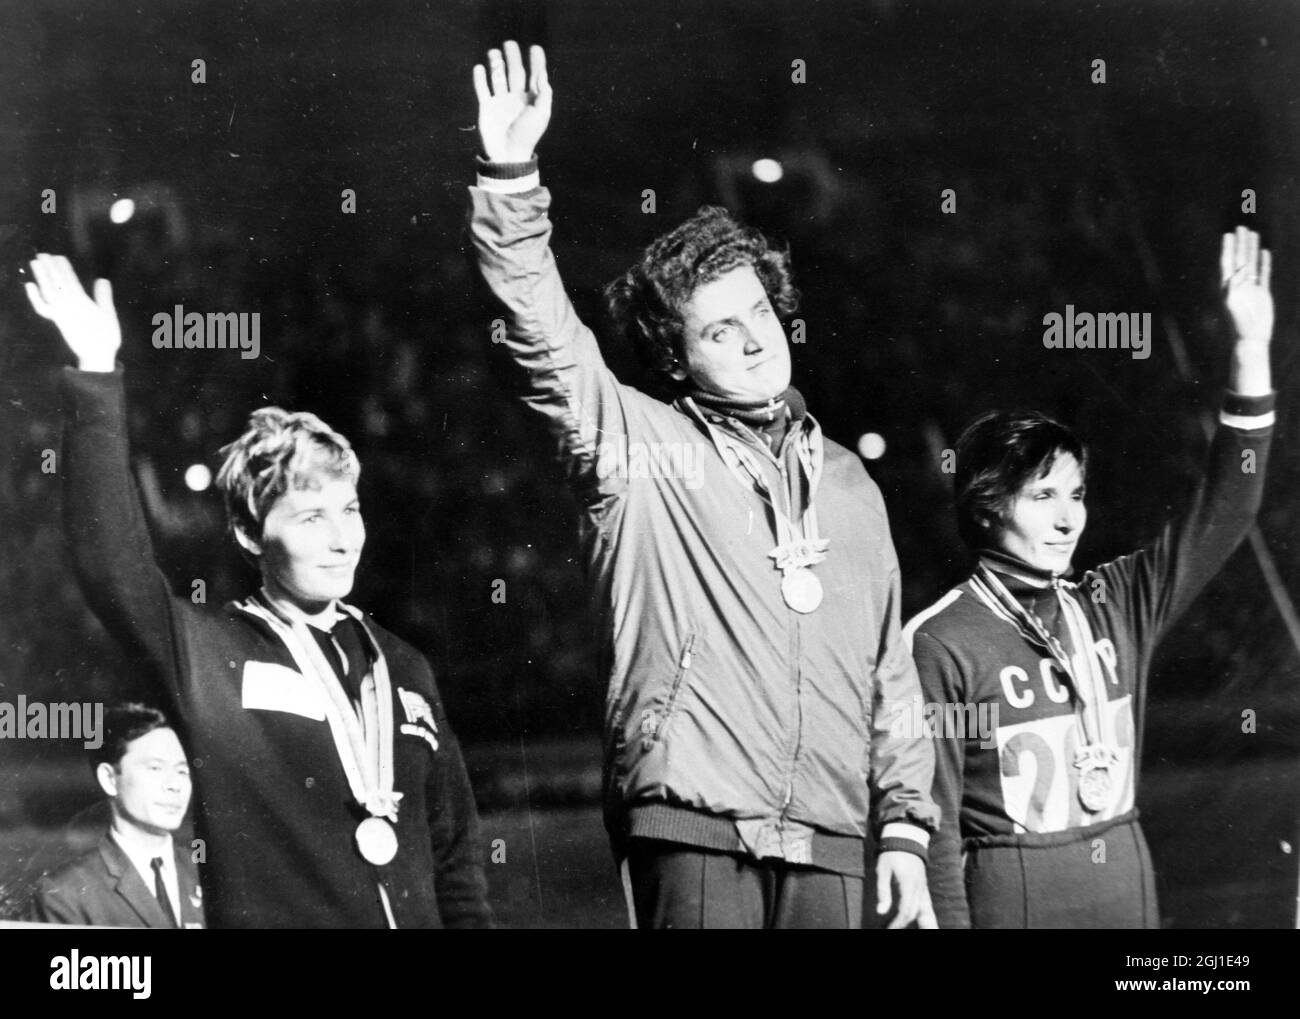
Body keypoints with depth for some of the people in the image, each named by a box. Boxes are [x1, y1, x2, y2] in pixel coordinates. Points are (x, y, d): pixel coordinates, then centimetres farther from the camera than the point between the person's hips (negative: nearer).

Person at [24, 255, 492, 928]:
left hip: (418, 916, 4)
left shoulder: (402, 667, 8)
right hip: (267, 916, -4)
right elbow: (111, 564, -22)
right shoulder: (207, 656, -5)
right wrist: (97, 380, -26)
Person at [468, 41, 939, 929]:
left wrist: (906, 824, 11)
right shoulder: (640, 447, 4)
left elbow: (890, 669, 16)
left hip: (831, 841, 4)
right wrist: (512, 176, -22)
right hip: (691, 830, -4)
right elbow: (543, 332, -10)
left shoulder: (847, 481, 16)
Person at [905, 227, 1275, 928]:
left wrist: (1251, 349, -6)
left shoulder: (1115, 606, 7)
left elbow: (1221, 513, 1)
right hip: (1010, 895, -5)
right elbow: (933, 817, -8)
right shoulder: (940, 643, -9)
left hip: (1127, 888, 5)